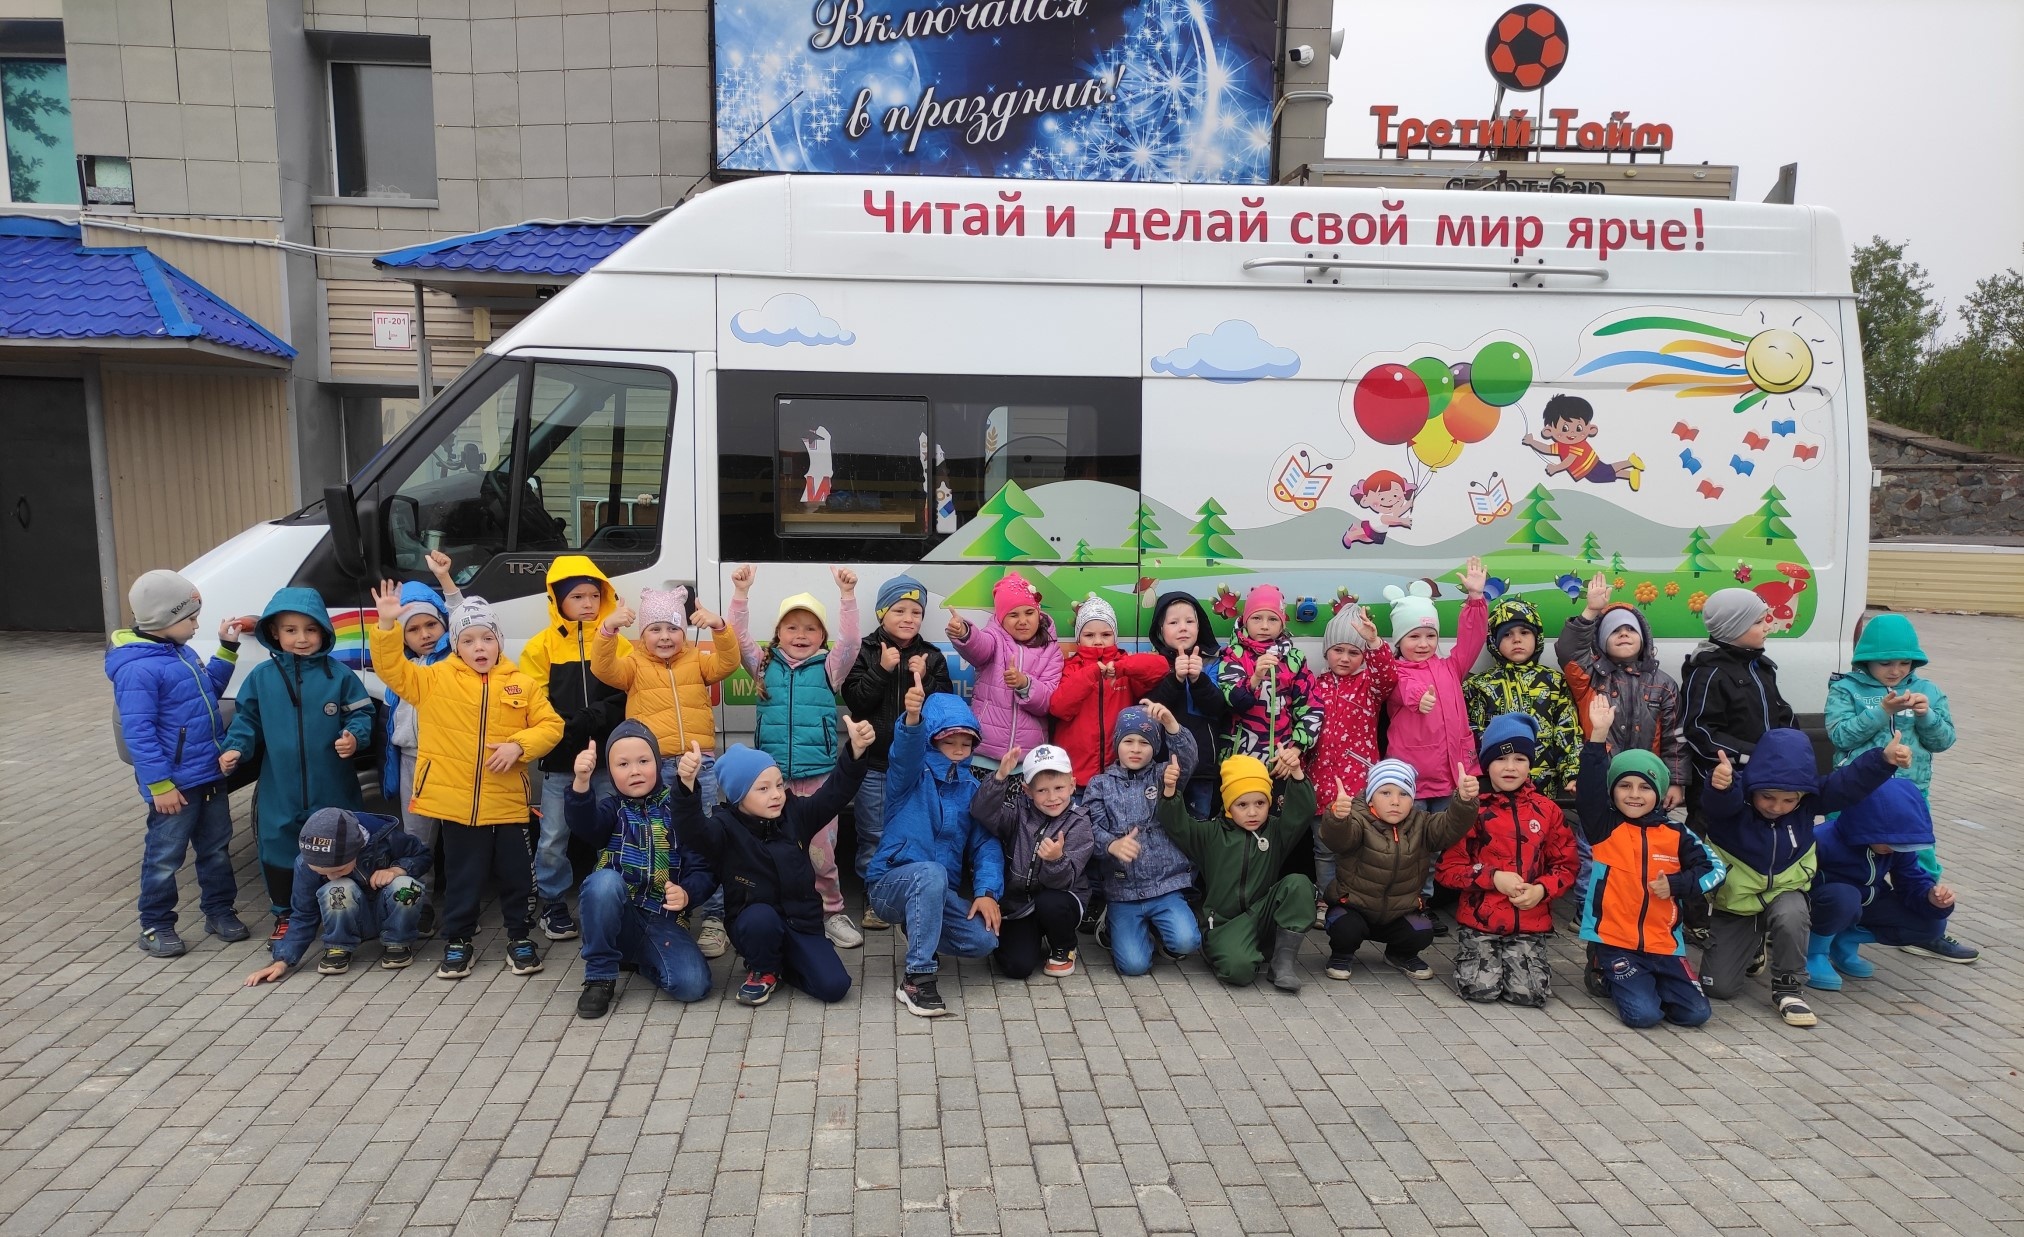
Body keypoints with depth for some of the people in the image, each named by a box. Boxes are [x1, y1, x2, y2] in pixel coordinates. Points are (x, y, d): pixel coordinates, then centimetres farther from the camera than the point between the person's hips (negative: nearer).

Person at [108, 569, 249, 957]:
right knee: (165, 856, 4)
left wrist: (227, 649, 15)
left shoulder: (182, 653, 8)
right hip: (176, 784, -9)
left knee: (216, 848, 17)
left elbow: (209, 688, 26)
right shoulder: (138, 669, -20)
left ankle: (219, 910, 30)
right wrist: (160, 784, -22)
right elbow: (138, 733, -22)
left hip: (210, 776, 9)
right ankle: (156, 926, 16)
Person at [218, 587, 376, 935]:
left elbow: (360, 714, 1)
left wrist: (354, 737, -18)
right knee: (279, 850, 11)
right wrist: (235, 748, -7)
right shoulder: (262, 677, 1)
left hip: (332, 790, -1)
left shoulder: (339, 674, -4)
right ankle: (284, 916, 30)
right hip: (280, 789, 2)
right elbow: (247, 719, 9)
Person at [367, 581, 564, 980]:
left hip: (507, 802, 1)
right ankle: (459, 941, 27)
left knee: (516, 873, 9)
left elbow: (550, 725, 3)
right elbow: (391, 668, -5)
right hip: (456, 801, -1)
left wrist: (519, 745, -13)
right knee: (463, 876, 10)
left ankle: (520, 937, 25)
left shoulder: (519, 684, 3)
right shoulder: (434, 679, 2)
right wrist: (386, 625, -18)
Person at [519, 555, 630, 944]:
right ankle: (553, 907, 22)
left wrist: (586, 719, -15)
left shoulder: (619, 645, 6)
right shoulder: (542, 646, 2)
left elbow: (628, 700, -2)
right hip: (559, 760, -1)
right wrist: (572, 730, -15)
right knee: (554, 838, 7)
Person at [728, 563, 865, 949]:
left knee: (821, 849, 1)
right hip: (771, 774, 1)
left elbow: (849, 642, -8)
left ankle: (831, 911, 16)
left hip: (817, 775, -1)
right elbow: (740, 638, 0)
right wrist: (741, 593, -11)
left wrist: (846, 595, -19)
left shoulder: (828, 668, 5)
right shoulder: (764, 665, 9)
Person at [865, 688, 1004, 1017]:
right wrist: (912, 718, -54)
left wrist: (987, 891, -18)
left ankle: (918, 930, 14)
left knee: (984, 940, -17)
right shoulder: (913, 774, -6)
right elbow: (905, 751, -31)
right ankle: (917, 978, -27)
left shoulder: (971, 788, 8)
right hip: (891, 884, -5)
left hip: (939, 893, 5)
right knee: (931, 873, -37)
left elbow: (986, 842, 0)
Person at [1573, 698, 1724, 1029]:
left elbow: (1715, 869, 9)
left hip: (1664, 944, 3)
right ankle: (1613, 981, 14)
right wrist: (1599, 735, -28)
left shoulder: (1677, 835, 4)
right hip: (1615, 942, -3)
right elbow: (1589, 789, -18)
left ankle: (1645, 985, 20)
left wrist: (1675, 883, -10)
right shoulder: (1604, 828, -4)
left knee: (1695, 1012, -7)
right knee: (1642, 1013, -18)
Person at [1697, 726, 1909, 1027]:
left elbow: (1849, 782, -17)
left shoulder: (1808, 800, -10)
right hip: (1736, 903, -1)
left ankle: (1787, 989, -13)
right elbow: (1718, 803, -46)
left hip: (1785, 893, 1)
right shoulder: (1734, 800, -23)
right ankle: (1754, 947, 32)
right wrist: (1720, 786, -70)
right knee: (1719, 987, -3)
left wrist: (1884, 760, -35)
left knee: (1791, 916, -38)